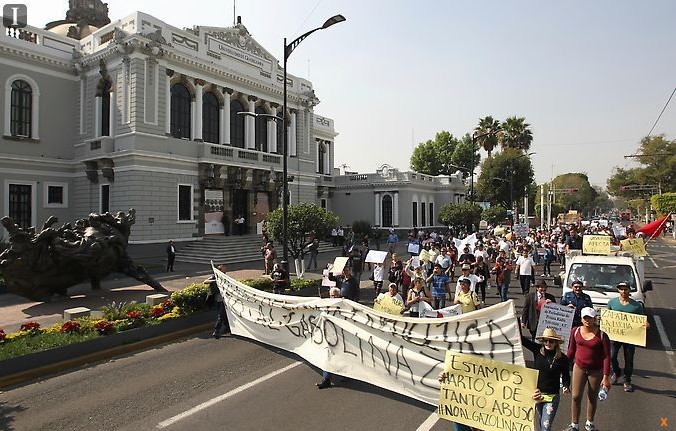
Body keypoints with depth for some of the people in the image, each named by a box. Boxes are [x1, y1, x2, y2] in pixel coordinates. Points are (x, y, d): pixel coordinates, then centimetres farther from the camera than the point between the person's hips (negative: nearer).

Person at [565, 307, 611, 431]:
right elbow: (571, 350, 6)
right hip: (579, 368, 2)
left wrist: (606, 377, -15)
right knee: (576, 397, 0)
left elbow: (607, 357, -12)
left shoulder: (602, 336, -14)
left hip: (596, 371, -2)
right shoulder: (576, 331, -5)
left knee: (592, 398, 15)